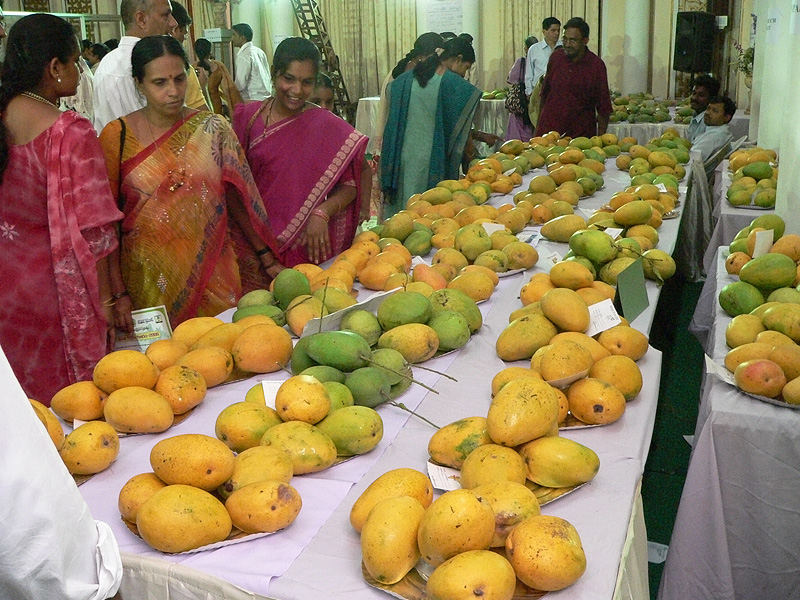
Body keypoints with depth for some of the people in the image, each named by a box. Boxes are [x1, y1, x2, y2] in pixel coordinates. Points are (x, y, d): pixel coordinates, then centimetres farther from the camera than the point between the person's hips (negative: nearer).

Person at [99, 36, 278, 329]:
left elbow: (237, 198, 8)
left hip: (213, 277, 1)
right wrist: (118, 293, -6)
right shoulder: (117, 136, -2)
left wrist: (266, 257, 8)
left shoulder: (213, 130, 2)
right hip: (148, 279, -1)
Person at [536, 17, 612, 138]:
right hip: (550, 127, 2)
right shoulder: (556, 56, 4)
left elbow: (603, 109, -2)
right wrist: (539, 123, 15)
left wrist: (600, 139, -7)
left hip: (582, 133, -2)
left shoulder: (597, 65, -6)